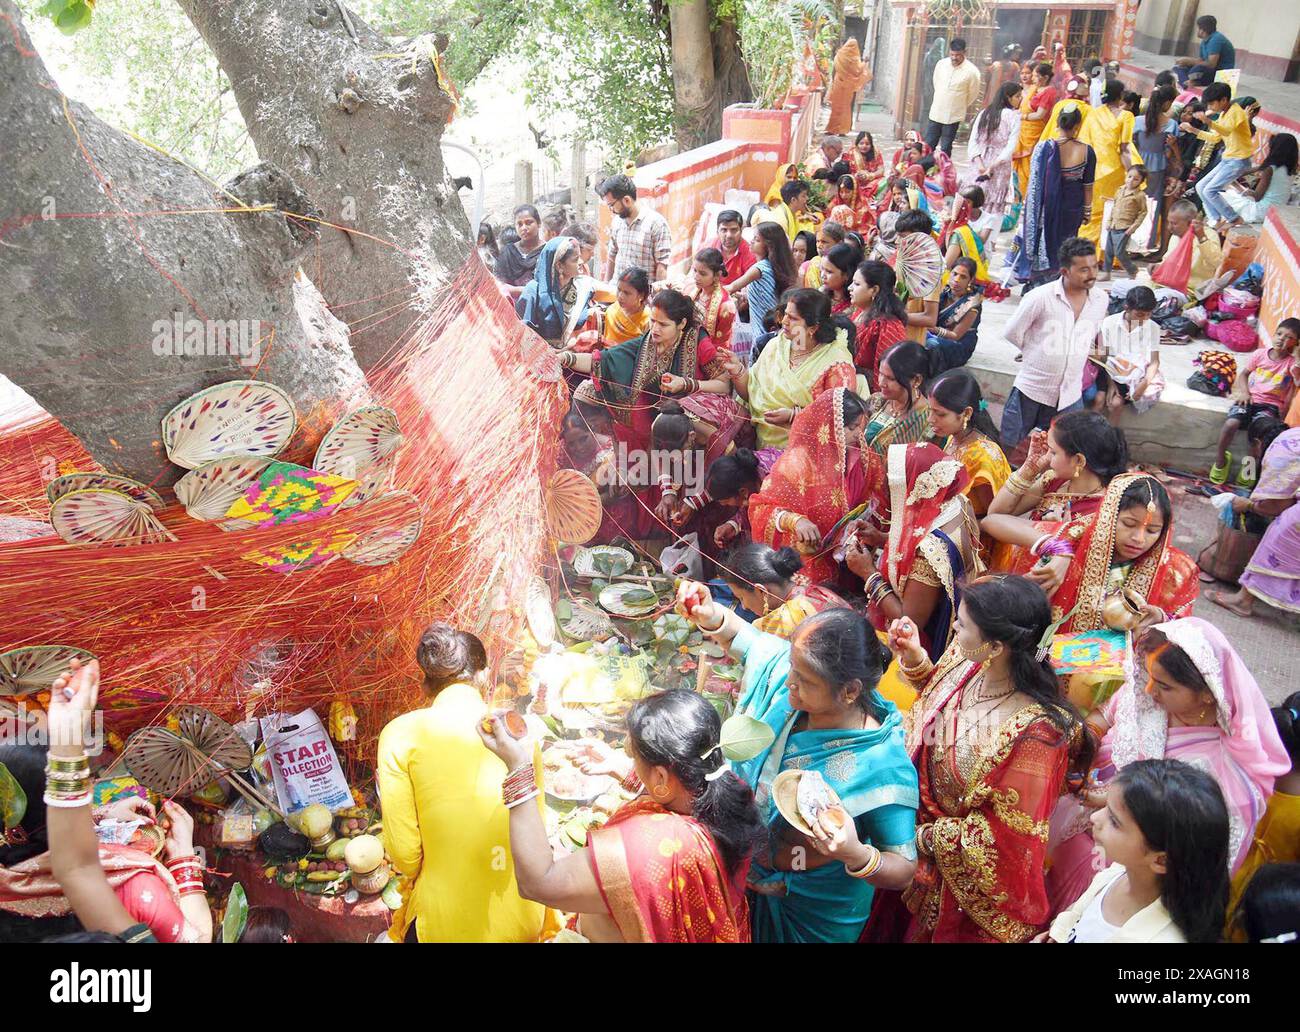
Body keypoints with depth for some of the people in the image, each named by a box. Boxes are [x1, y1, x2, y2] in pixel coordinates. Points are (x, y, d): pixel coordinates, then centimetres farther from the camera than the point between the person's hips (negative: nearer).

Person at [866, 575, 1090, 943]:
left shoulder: (1035, 732, -35)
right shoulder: (966, 664, -16)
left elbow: (1005, 835, -26)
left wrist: (923, 838, -19)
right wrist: (916, 661, -8)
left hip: (963, 884, -6)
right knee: (895, 926, 28)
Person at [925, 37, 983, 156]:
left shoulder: (972, 71, -13)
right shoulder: (941, 64, -2)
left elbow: (973, 94, 0)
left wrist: (960, 106, 10)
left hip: (953, 116, -4)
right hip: (935, 113, 4)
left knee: (945, 149, 4)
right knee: (928, 145, 7)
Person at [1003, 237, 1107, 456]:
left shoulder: (1101, 299, -2)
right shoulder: (1040, 297, -16)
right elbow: (1013, 332, -6)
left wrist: (1070, 355, 11)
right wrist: (1037, 354, 5)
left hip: (1070, 395, 4)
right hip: (1032, 389, -4)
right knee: (1008, 446, 8)